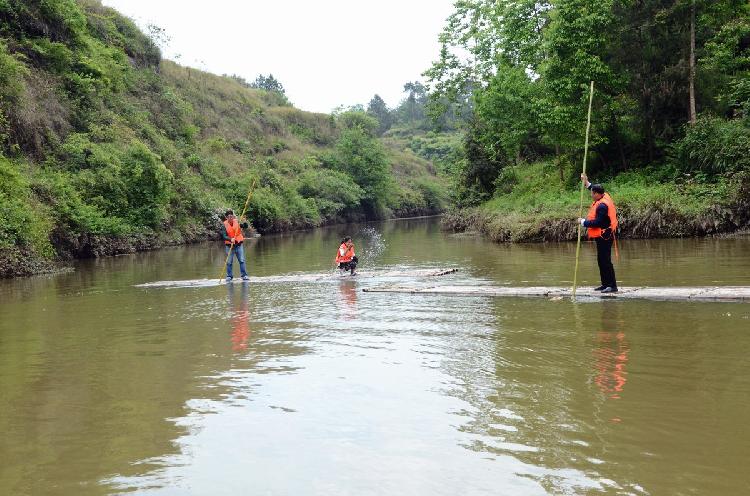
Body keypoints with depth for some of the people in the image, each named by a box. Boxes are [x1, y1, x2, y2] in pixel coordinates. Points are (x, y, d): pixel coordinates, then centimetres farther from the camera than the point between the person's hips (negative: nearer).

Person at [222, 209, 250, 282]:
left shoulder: (237, 222, -1)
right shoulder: (225, 225, -7)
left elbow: (245, 226, -7)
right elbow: (224, 236, -13)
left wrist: (244, 222, -27)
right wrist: (230, 239, -30)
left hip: (238, 244, 1)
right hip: (229, 245, -1)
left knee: (242, 260, -1)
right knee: (229, 262, 2)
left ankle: (244, 275, 4)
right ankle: (229, 276, 13)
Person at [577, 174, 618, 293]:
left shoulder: (602, 205, -22)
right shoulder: (604, 196, 7)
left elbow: (597, 223, -25)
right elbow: (596, 190, 31)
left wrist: (583, 222, -14)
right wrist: (587, 183, 27)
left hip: (604, 237, -11)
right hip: (603, 236, 11)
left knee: (605, 261, -9)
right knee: (601, 260, 16)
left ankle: (612, 286, -7)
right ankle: (605, 284, 22)